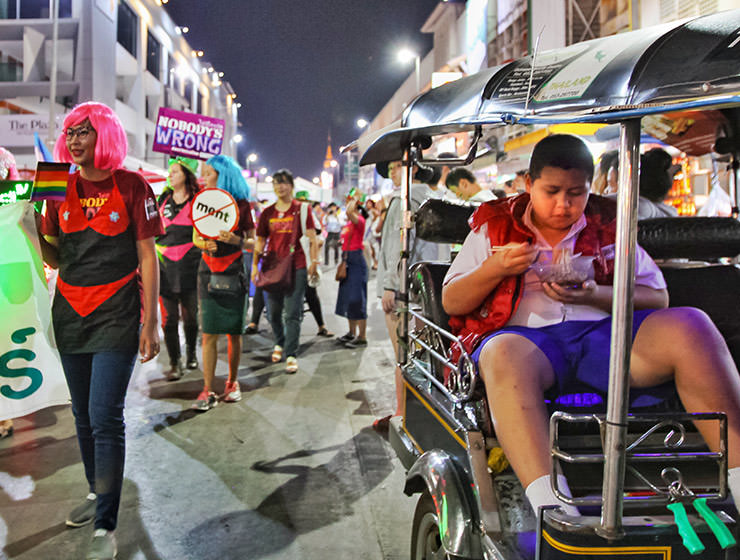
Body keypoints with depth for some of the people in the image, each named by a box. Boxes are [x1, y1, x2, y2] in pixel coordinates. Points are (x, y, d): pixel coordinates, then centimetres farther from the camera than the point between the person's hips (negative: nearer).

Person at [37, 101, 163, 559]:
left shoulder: (131, 187, -5)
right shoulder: (61, 188, 9)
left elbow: (148, 259, -6)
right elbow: (54, 259, 12)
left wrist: (150, 324, -10)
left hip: (116, 314, -5)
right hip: (70, 312, 6)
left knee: (105, 418, -9)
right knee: (84, 415, 15)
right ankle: (98, 494, 34)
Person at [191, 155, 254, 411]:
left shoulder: (242, 204, 1)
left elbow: (252, 243, 3)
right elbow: (195, 238, 13)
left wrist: (235, 240, -17)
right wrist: (205, 244, -8)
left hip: (233, 271, -1)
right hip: (209, 270, 2)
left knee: (233, 331, 3)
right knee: (209, 332, -4)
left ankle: (232, 382, 20)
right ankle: (208, 390, -2)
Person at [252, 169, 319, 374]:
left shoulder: (301, 209, 1)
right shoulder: (267, 213, 9)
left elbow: (312, 238, 0)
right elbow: (260, 241, 13)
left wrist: (314, 262, -8)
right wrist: (255, 265, 8)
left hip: (296, 267, -3)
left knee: (292, 314, -5)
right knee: (274, 313, 12)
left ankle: (291, 355, 0)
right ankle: (280, 344, 35)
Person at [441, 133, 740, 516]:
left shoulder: (607, 225, 20)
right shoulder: (494, 227, 16)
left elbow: (657, 297, 12)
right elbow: (450, 302, 12)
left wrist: (595, 294, -8)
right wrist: (495, 269, -8)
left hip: (602, 332, 2)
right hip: (525, 335, -2)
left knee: (691, 327, -23)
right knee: (504, 356, -38)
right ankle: (550, 508, -52)